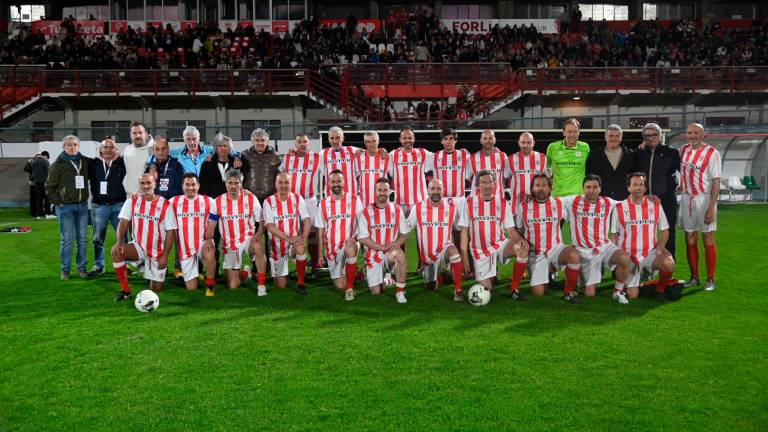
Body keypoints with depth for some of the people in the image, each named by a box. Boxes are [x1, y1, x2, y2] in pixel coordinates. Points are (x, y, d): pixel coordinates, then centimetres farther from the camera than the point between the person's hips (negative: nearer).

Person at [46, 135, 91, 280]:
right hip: (65, 207, -3)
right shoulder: (58, 164, -3)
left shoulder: (85, 161, 5)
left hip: (82, 205, 3)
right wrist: (58, 202, -7)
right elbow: (49, 187, 0)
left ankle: (82, 267, 15)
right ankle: (65, 269, 9)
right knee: (67, 239, -1)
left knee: (82, 238, 6)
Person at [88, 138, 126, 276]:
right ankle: (98, 265, 18)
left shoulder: (122, 162, 3)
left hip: (118, 204, -1)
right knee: (98, 238, 8)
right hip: (99, 206, 1)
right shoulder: (93, 163, 5)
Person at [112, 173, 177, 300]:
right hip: (138, 246, 1)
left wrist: (165, 256, -13)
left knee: (156, 289, 0)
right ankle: (125, 290, -14)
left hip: (158, 252, -1)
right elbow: (123, 222, -10)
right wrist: (119, 242, -28)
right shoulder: (132, 200, -3)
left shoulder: (165, 204, -10)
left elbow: (170, 232, -9)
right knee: (116, 251, -30)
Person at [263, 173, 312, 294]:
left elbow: (307, 220, -7)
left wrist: (303, 238, -26)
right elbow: (270, 226, -15)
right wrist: (289, 239, -27)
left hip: (295, 243, 0)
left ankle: (301, 282, -19)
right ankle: (279, 274, 37)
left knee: (301, 248, -37)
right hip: (277, 246, 0)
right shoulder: (269, 202, -6)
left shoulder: (297, 199, -1)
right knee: (281, 285, -1)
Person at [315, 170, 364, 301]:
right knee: (339, 286, -1)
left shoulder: (354, 199, -1)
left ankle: (350, 288, -22)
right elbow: (320, 231, 9)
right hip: (332, 249, 3)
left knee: (350, 248, -40)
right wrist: (320, 253, 6)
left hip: (350, 245, -2)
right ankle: (351, 275, 36)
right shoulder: (323, 204, 5)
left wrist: (355, 237, -17)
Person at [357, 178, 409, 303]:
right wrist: (382, 247, -17)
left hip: (391, 252, 0)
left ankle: (400, 292, -19)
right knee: (376, 292, -4)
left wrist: (397, 243, -16)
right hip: (373, 254, 0)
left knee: (400, 255, -37)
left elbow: (404, 234, 6)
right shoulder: (366, 213, -4)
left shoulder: (397, 211, 2)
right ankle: (383, 278, 33)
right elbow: (362, 238, -8)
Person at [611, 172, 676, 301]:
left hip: (650, 252, 1)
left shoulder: (656, 206, 2)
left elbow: (664, 230, 10)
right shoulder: (619, 208, -2)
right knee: (632, 295, -9)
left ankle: (660, 289, -1)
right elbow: (614, 235, 2)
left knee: (669, 264, -31)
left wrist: (660, 246, -9)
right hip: (628, 255, -1)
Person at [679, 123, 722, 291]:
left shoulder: (712, 153, -9)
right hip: (686, 198, 5)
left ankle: (710, 280, 7)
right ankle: (694, 277, 16)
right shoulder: (684, 149, 8)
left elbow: (716, 182, -12)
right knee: (690, 239, 7)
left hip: (704, 198, -5)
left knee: (708, 239, 0)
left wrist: (711, 208, -17)